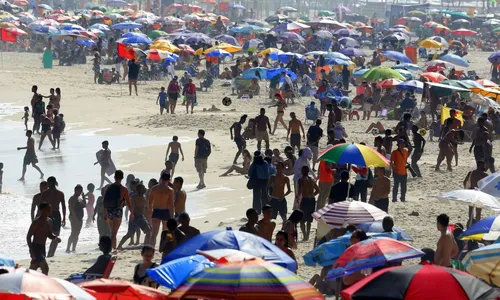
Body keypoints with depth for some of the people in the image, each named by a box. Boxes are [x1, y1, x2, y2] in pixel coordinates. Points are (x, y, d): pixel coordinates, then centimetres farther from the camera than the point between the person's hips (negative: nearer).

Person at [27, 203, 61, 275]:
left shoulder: (49, 221, 9)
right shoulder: (36, 222, -16)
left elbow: (49, 235, 21)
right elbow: (28, 236, -15)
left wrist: (56, 238, -3)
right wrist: (31, 251, -21)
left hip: (42, 247, 8)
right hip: (35, 247, -8)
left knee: (33, 269, 16)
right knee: (45, 268, -16)